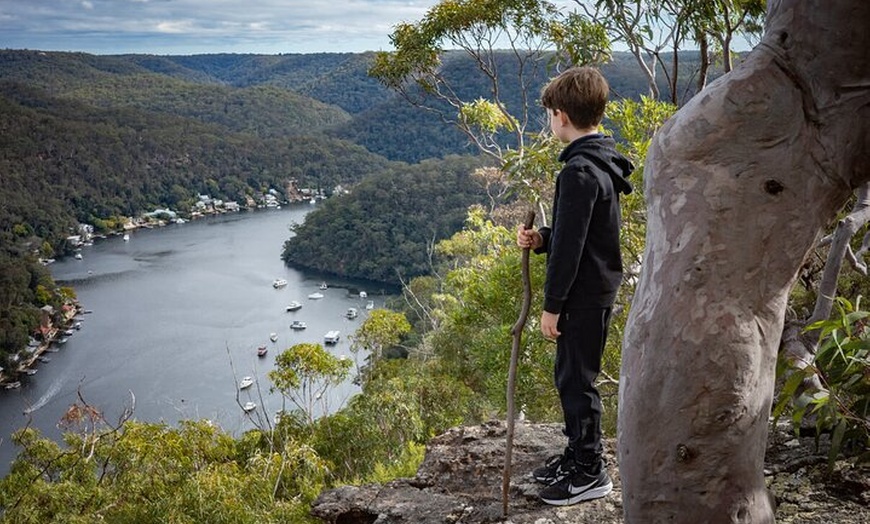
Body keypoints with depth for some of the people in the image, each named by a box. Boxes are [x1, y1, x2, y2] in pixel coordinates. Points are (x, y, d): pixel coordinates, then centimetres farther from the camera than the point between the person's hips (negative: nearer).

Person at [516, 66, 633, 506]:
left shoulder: (579, 171, -22)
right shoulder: (602, 163, 10)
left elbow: (571, 245, -22)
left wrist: (553, 304, -16)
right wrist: (541, 239, 5)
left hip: (584, 292, -10)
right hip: (596, 287, 10)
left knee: (576, 379, 1)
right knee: (571, 375, 19)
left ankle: (590, 472, 13)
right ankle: (578, 454, 32)